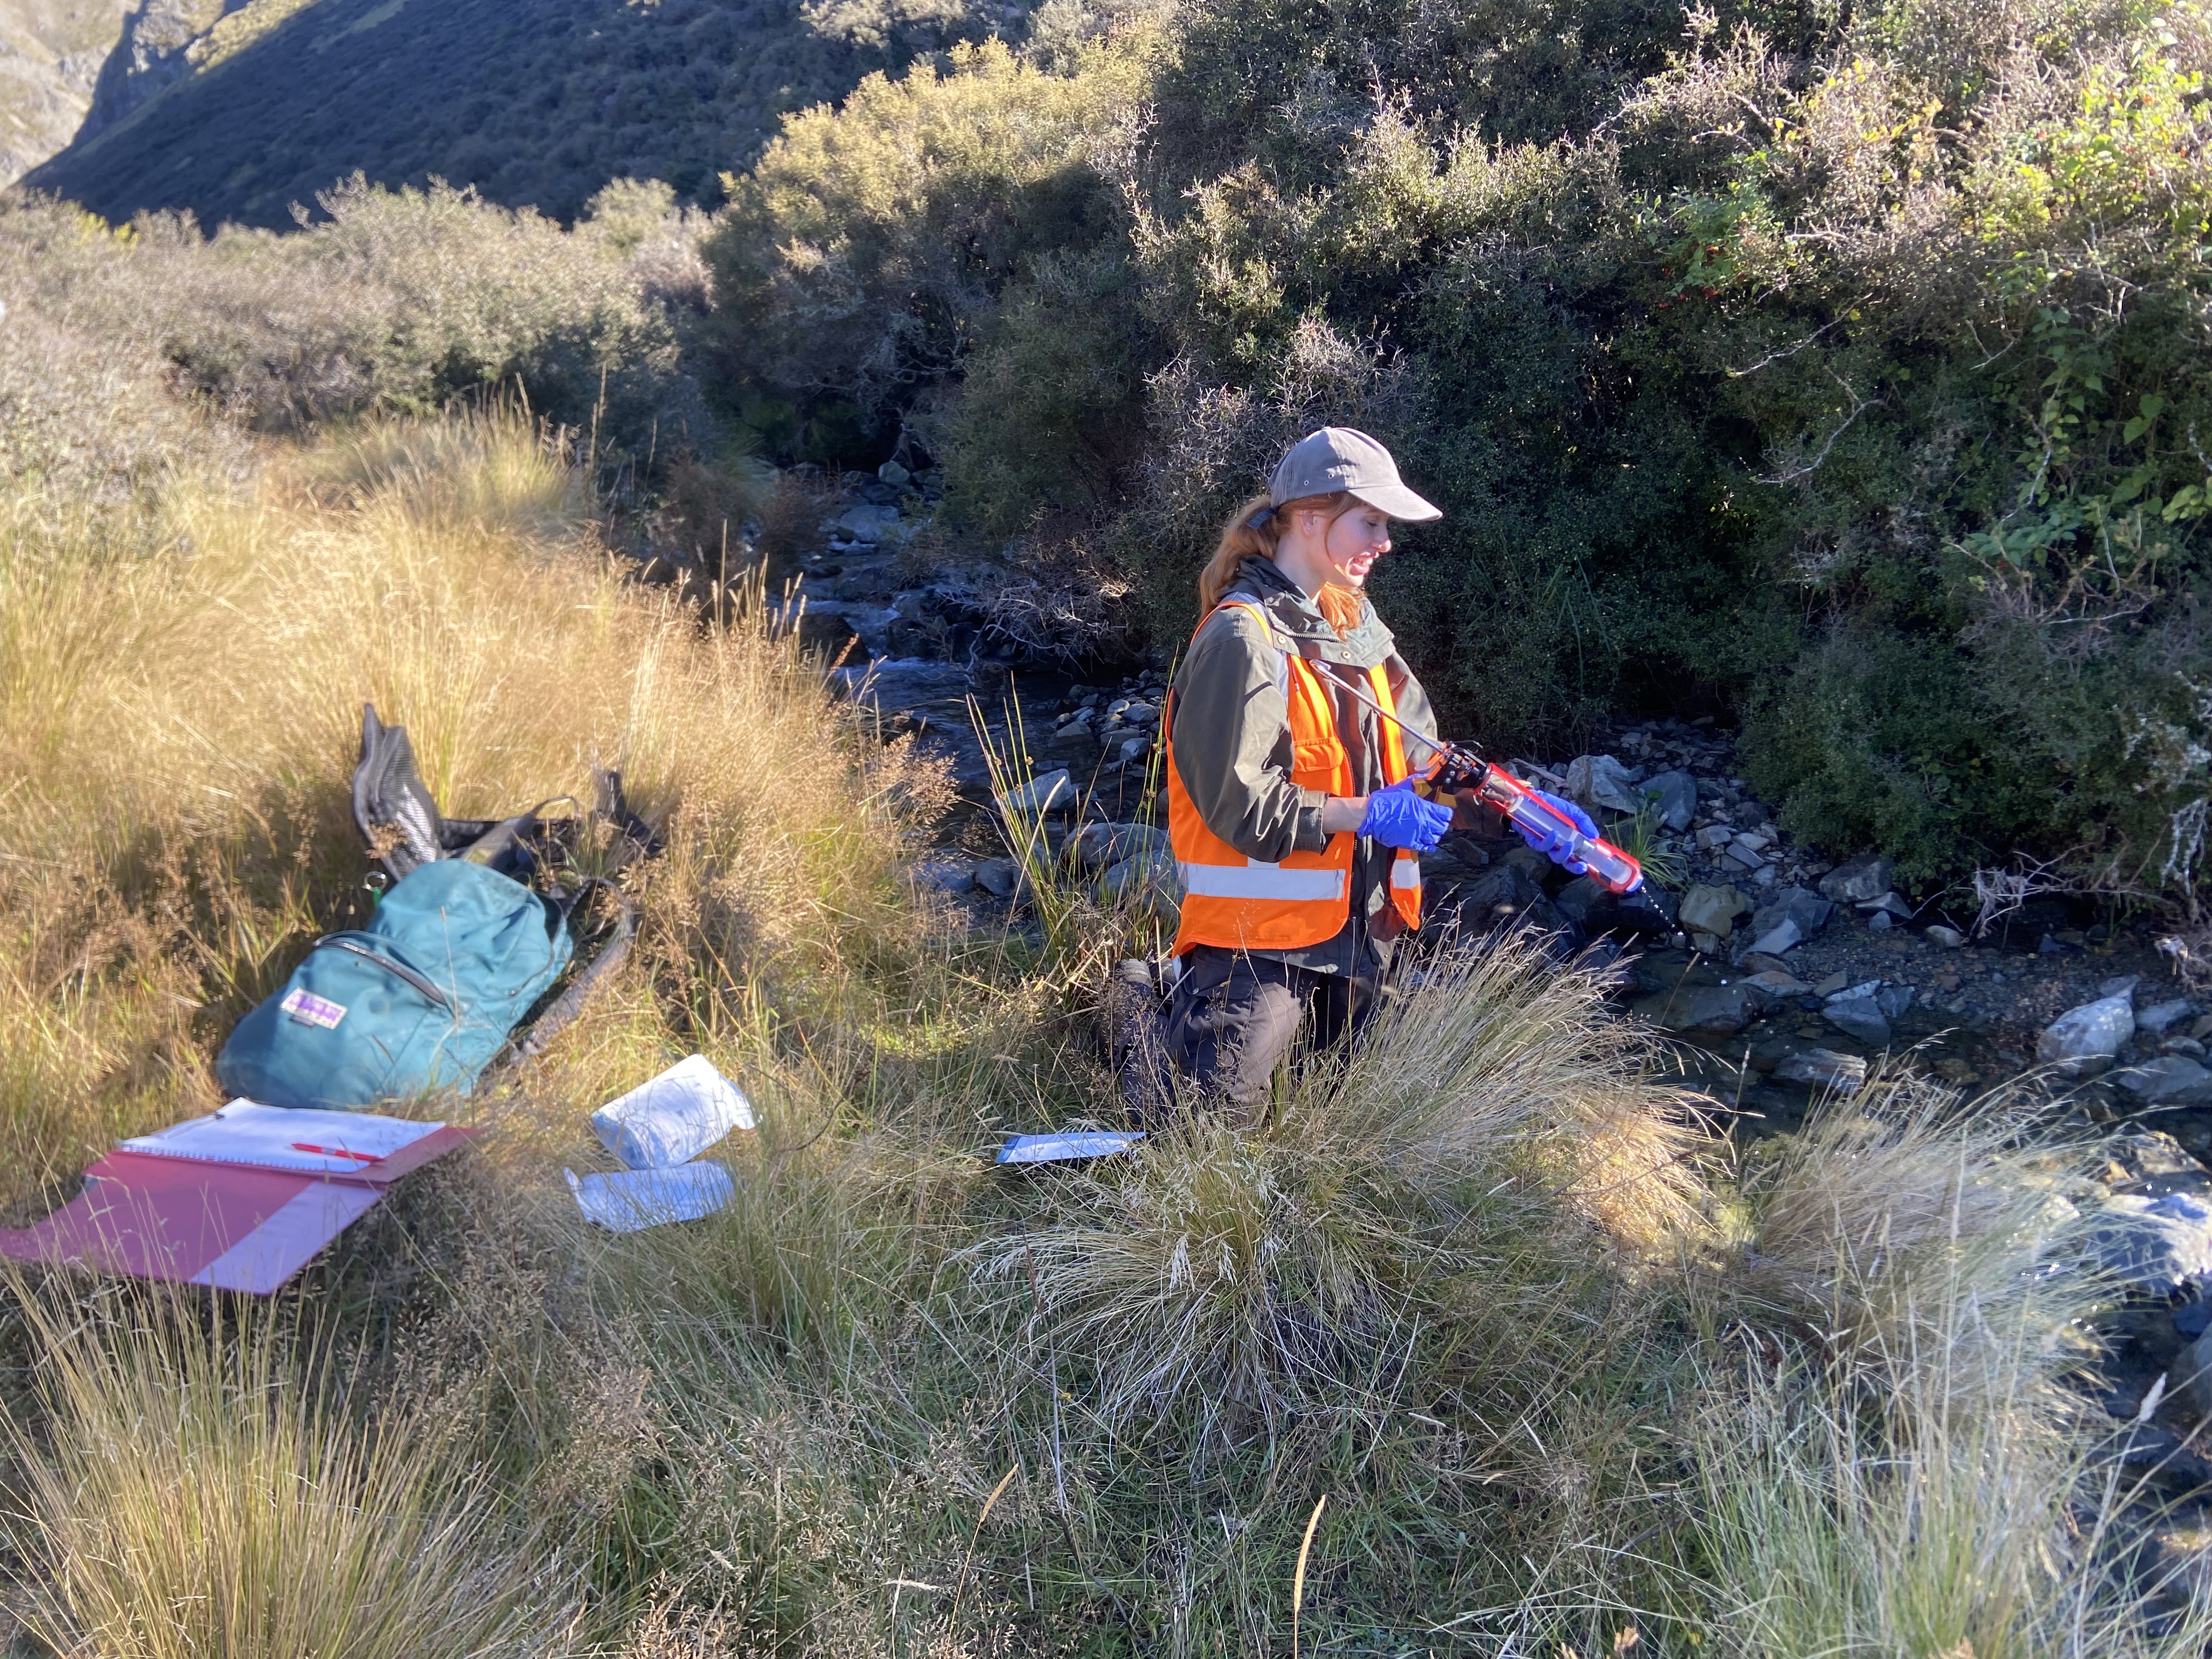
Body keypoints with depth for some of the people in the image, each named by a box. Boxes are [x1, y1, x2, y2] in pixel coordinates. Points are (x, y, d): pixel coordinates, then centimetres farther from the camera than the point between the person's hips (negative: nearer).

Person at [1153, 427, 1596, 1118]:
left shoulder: (1352, 622, 10)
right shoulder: (1243, 638, -17)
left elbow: (1417, 747, 12)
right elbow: (1236, 802, -22)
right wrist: (1367, 814, -20)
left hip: (1359, 923, 9)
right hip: (1260, 933, -8)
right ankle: (1158, 1019, 22)